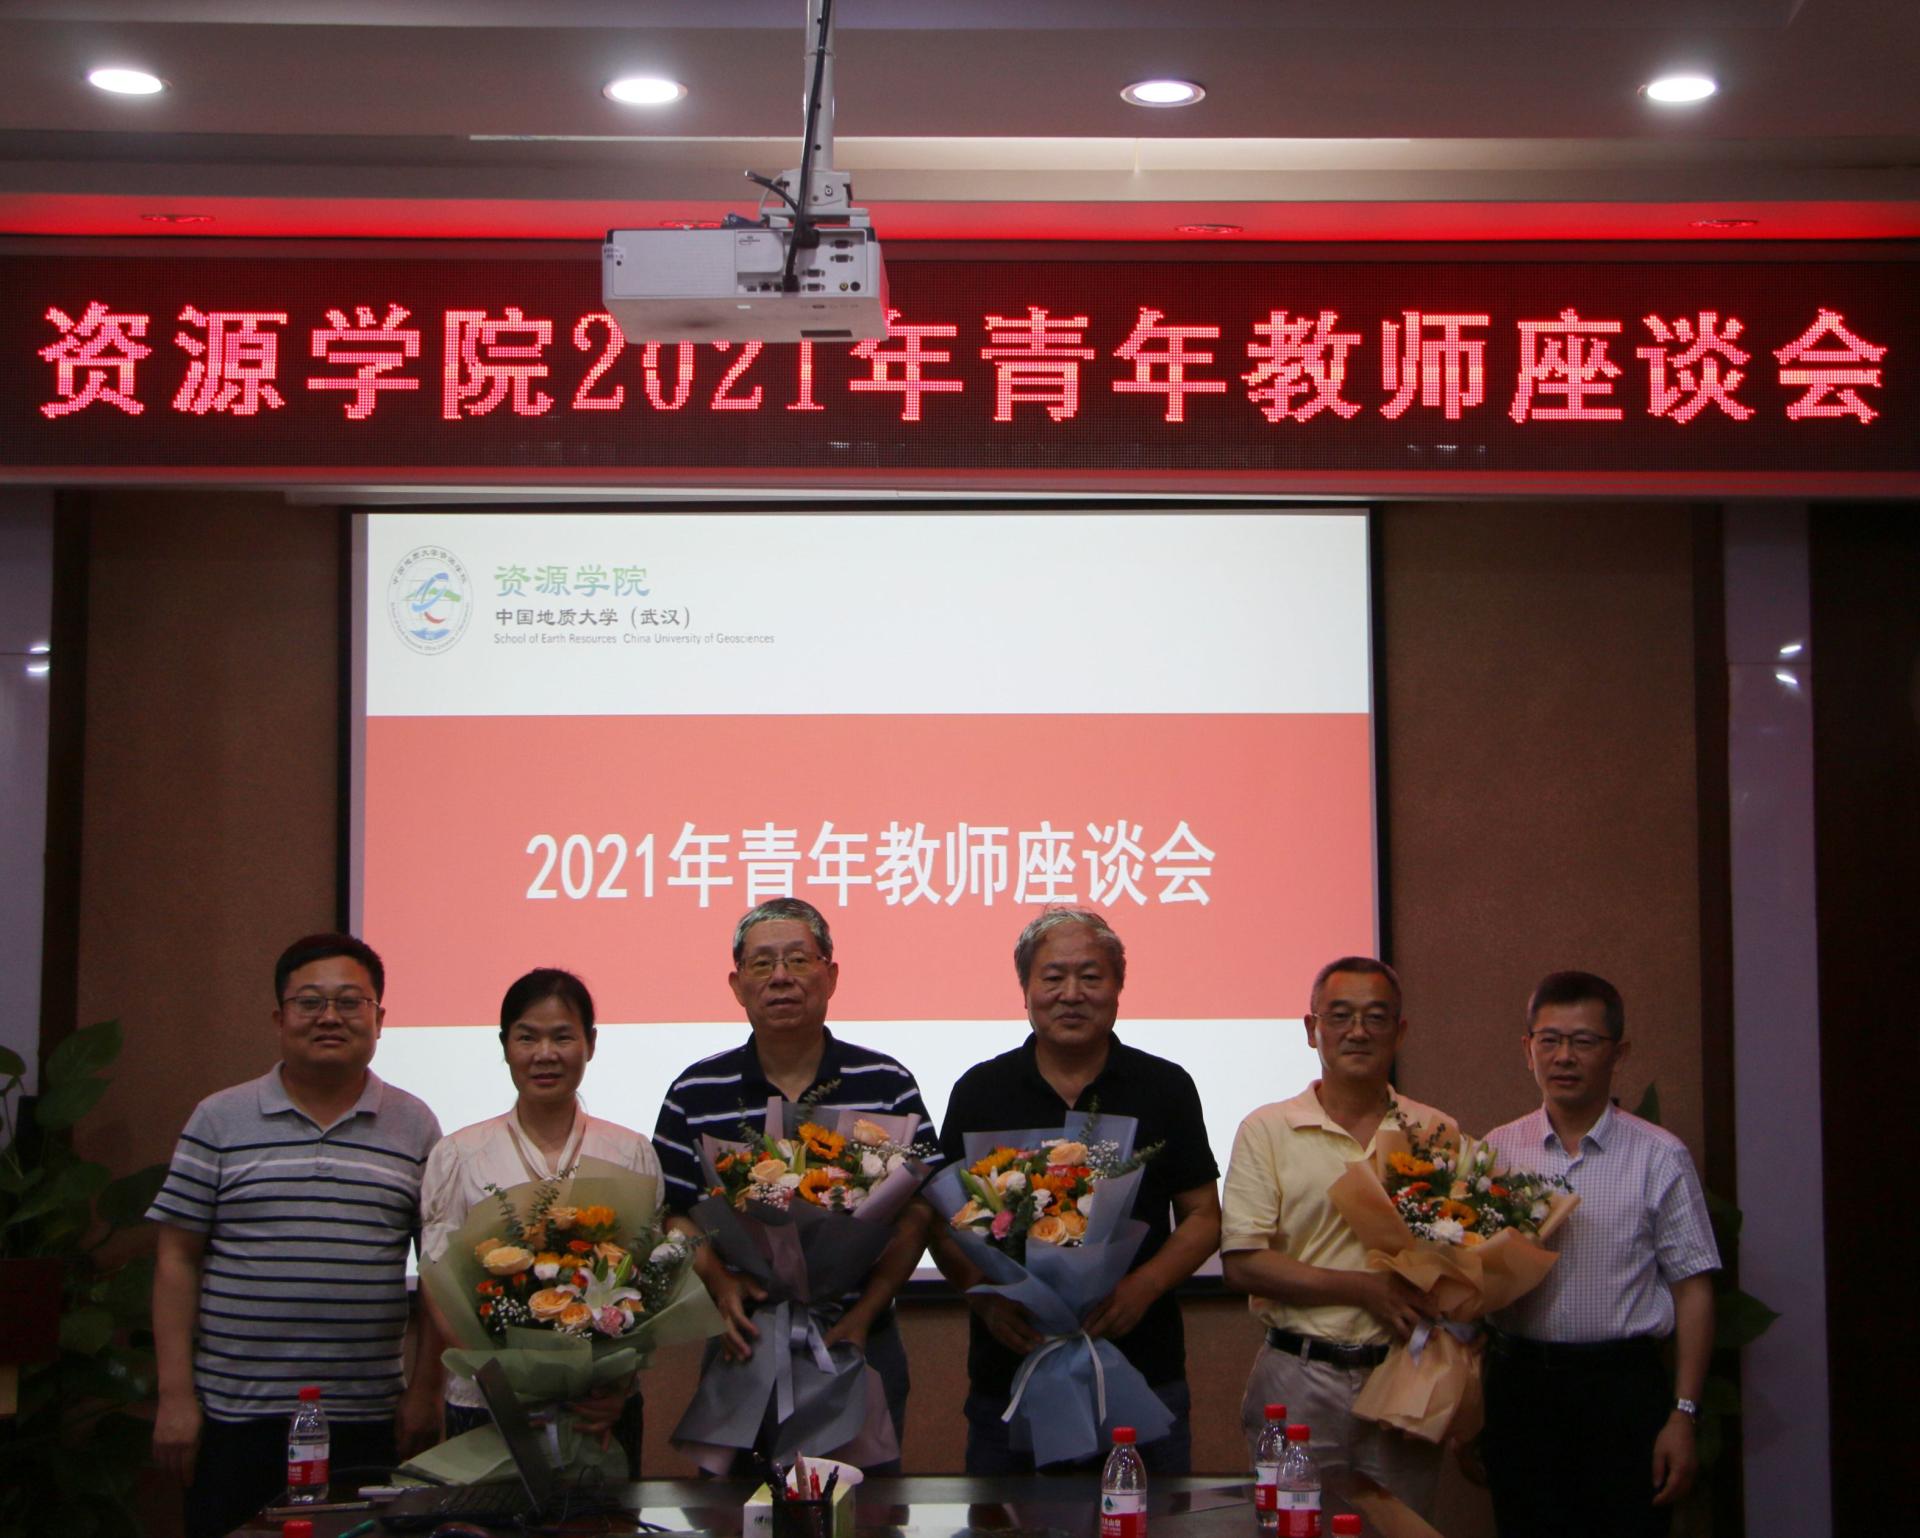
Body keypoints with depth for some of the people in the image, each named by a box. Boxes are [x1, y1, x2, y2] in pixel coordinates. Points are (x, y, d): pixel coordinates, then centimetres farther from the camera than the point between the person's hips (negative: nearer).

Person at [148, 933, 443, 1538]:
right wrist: (175, 1396, -2)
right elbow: (178, 1261, 3)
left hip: (368, 1424, 1)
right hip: (235, 1419, -1)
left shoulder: (414, 1127, 7)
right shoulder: (219, 1120, 4)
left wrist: (425, 1389, 2)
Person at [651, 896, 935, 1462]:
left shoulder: (888, 1086, 1)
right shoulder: (695, 1095, 3)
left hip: (859, 1345, 0)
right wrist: (720, 1283, -14)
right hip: (743, 1346, 0)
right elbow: (673, 1216, 4)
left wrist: (864, 1314, -11)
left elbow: (916, 1215, 0)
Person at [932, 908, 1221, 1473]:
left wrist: (1143, 1287, -12)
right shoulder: (980, 1091, 5)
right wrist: (985, 1296, -13)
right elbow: (943, 1223, 6)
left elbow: (1202, 1217, 6)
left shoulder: (1165, 1087, 5)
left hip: (1142, 1375, 0)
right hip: (1009, 1366, 0)